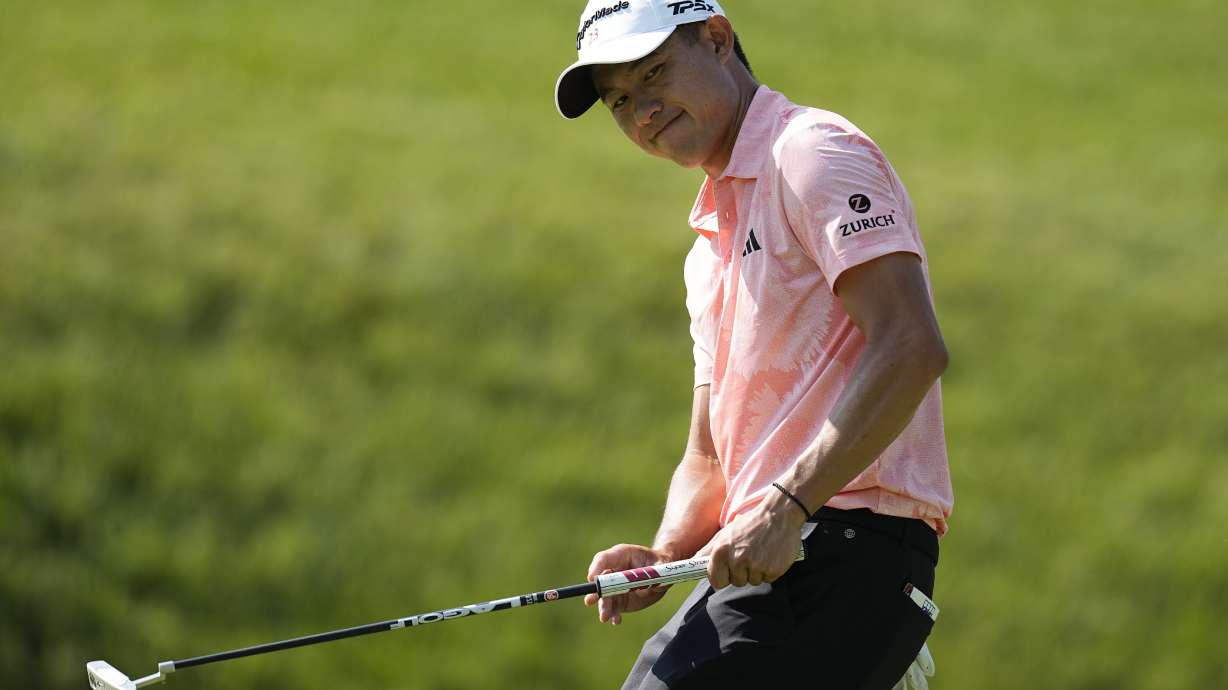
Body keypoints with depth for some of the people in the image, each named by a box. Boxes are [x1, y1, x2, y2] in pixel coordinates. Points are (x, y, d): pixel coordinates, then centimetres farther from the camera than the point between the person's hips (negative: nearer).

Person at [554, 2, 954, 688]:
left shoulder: (811, 153, -4)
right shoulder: (711, 248, 26)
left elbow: (912, 348, -17)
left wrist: (787, 505, -20)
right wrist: (665, 556, 4)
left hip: (844, 552, -9)